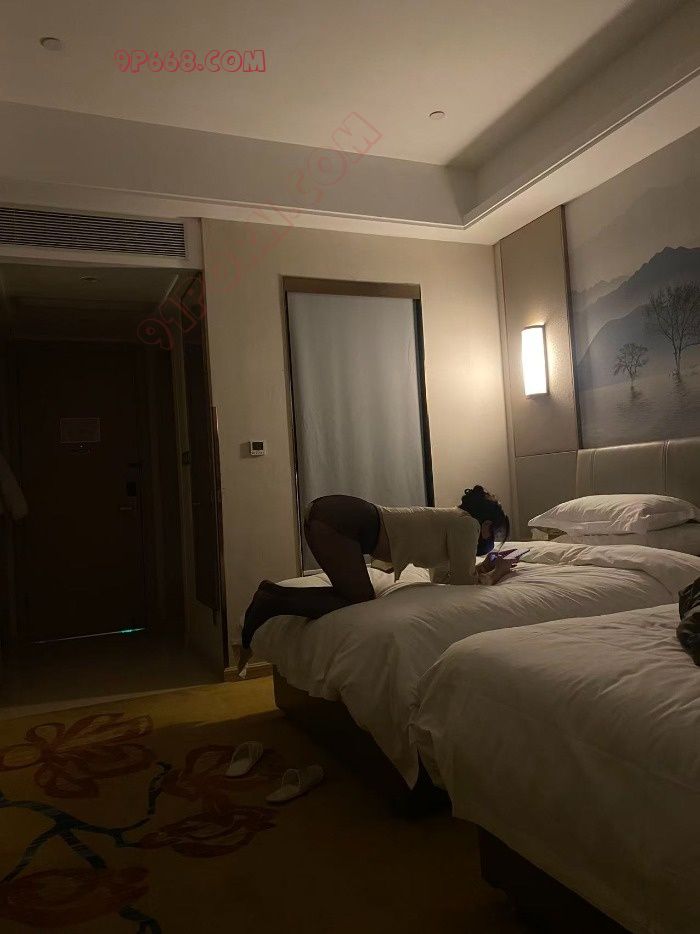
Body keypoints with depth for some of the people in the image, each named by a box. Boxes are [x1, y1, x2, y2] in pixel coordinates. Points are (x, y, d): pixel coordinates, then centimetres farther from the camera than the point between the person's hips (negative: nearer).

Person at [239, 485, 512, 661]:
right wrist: (494, 576, 15)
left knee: (355, 595, 10)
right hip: (337, 521, -9)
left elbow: (441, 577, 29)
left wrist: (480, 569, 26)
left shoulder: (451, 519, 24)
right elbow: (462, 582, -1)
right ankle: (271, 604, -6)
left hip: (330, 516, 9)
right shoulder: (467, 524, -1)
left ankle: (272, 594, 10)